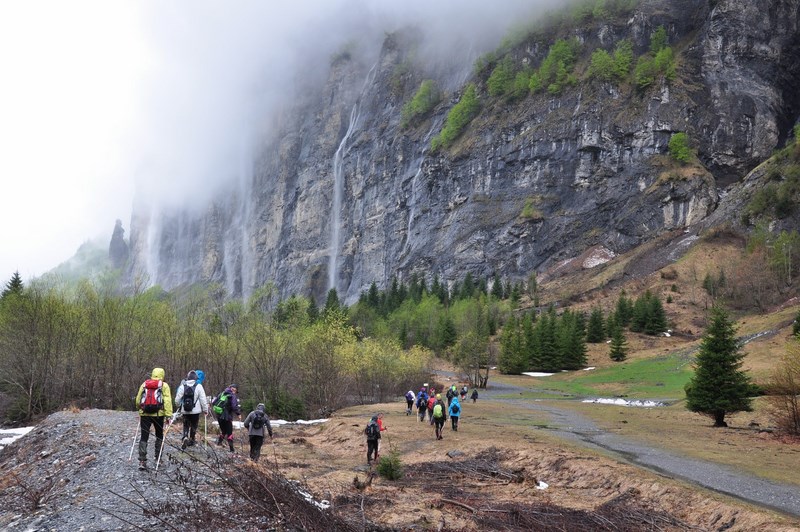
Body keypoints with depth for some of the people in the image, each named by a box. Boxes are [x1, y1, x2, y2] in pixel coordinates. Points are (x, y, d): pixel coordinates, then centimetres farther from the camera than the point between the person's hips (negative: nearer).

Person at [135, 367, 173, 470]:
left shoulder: (144, 384, 12)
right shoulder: (164, 385, 2)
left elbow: (138, 400, 13)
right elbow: (167, 401, -9)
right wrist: (168, 414, -12)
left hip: (144, 414, 2)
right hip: (158, 414, -2)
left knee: (144, 437, 2)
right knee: (159, 435, 18)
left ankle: (142, 461, -7)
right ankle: (158, 457, 22)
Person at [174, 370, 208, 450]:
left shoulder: (182, 386, -3)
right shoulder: (198, 386, -8)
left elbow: (177, 399, 2)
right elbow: (203, 399, -7)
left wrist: (178, 407, 21)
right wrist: (205, 410, 3)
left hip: (185, 411, 1)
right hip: (195, 411, -1)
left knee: (186, 425, 12)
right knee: (194, 426, 14)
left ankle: (185, 438, -12)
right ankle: (191, 440, 21)